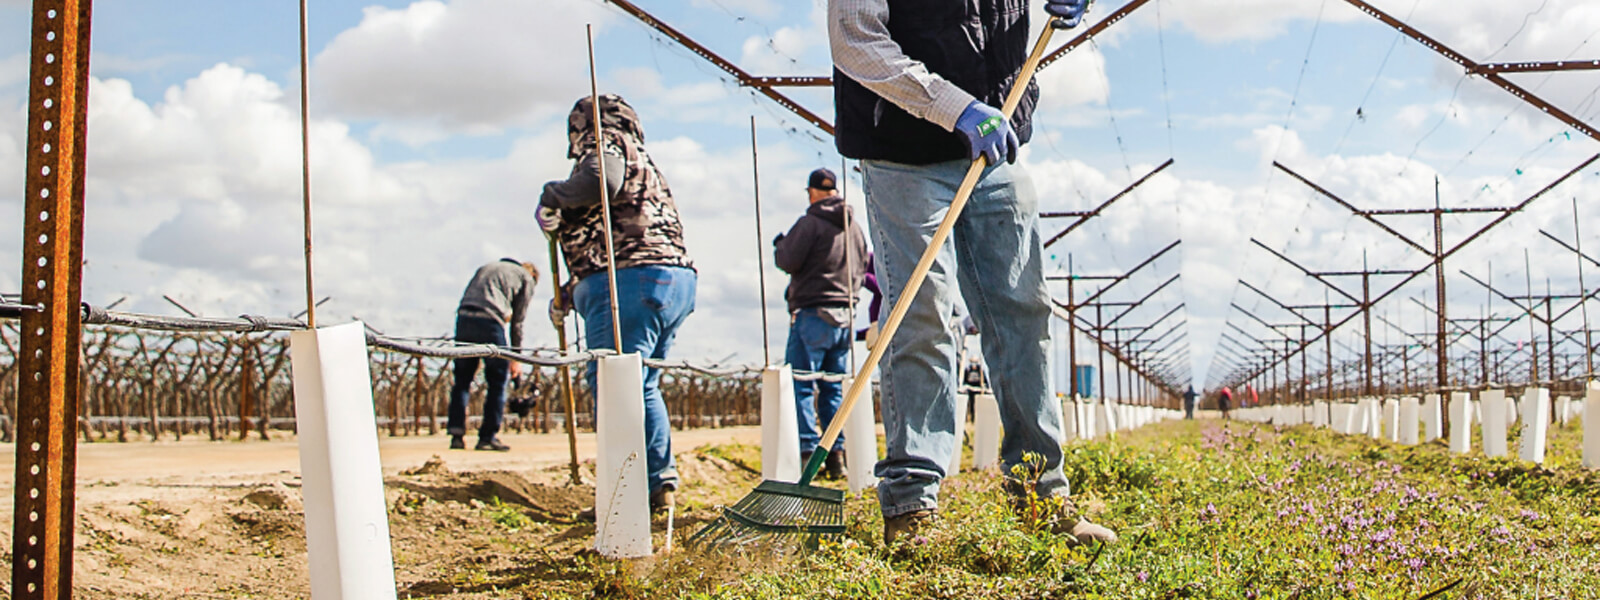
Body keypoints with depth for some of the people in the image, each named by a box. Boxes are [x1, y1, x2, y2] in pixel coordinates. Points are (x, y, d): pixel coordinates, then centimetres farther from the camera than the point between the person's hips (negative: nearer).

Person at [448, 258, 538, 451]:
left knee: (462, 380, 11)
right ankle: (488, 437, 2)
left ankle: (456, 434, 5)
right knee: (498, 382, 5)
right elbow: (517, 321, 11)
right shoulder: (527, 278, 17)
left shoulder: (486, 267, 33)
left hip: (463, 318, 5)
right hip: (491, 321, -5)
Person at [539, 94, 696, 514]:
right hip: (674, 279, 10)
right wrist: (569, 293, 33)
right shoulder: (640, 162, 32)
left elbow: (603, 179, -21)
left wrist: (553, 197, -5)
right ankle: (660, 482, 14)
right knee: (643, 387, 18)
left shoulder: (607, 143, 4)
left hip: (630, 281, -10)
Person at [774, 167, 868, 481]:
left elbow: (788, 261, -13)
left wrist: (780, 244, 8)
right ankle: (837, 454, 8)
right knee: (834, 387, 11)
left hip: (813, 314, -7)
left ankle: (806, 452, -10)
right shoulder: (855, 226, 13)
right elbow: (862, 268, 21)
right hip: (844, 317, 7)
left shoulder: (811, 222, -9)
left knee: (800, 385, -4)